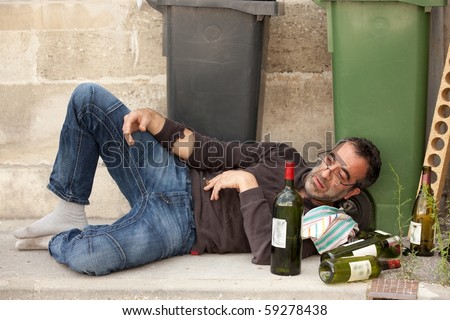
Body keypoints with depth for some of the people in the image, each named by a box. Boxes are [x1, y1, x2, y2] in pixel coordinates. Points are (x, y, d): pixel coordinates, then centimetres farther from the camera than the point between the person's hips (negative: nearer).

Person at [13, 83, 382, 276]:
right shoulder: (286, 156, 11)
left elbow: (267, 252, -27)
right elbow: (212, 153, 12)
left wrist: (248, 183, -21)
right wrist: (154, 120, -2)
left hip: (179, 227, -7)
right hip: (175, 179, 7)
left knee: (88, 258, -37)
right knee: (88, 97, -4)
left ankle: (61, 240, 3)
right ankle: (70, 213, 7)